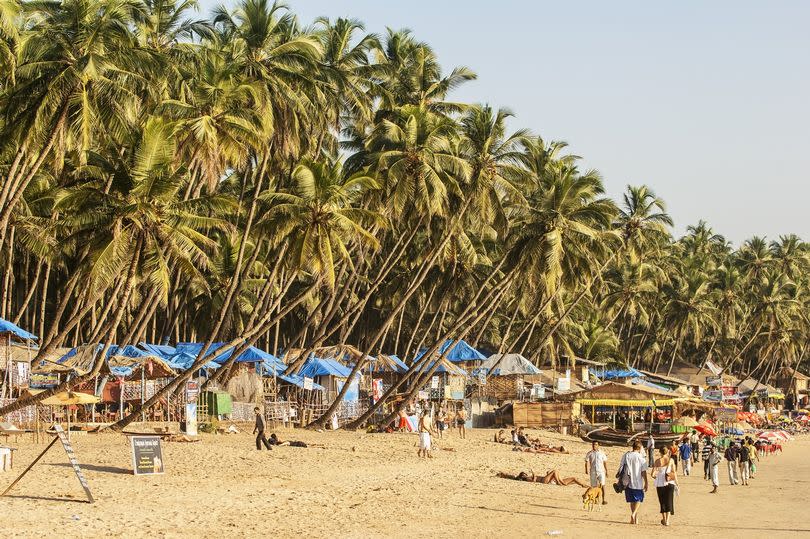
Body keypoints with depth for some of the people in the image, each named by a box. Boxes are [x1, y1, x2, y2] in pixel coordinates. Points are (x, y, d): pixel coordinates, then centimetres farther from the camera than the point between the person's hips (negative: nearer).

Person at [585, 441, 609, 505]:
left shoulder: (602, 453, 6)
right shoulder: (589, 454, 5)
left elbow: (605, 462, 11)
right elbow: (587, 462, -1)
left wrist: (606, 471, 9)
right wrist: (586, 470, -15)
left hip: (601, 471, -1)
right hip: (593, 472, 1)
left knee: (602, 485, -16)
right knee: (594, 486, 6)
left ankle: (604, 499, -17)